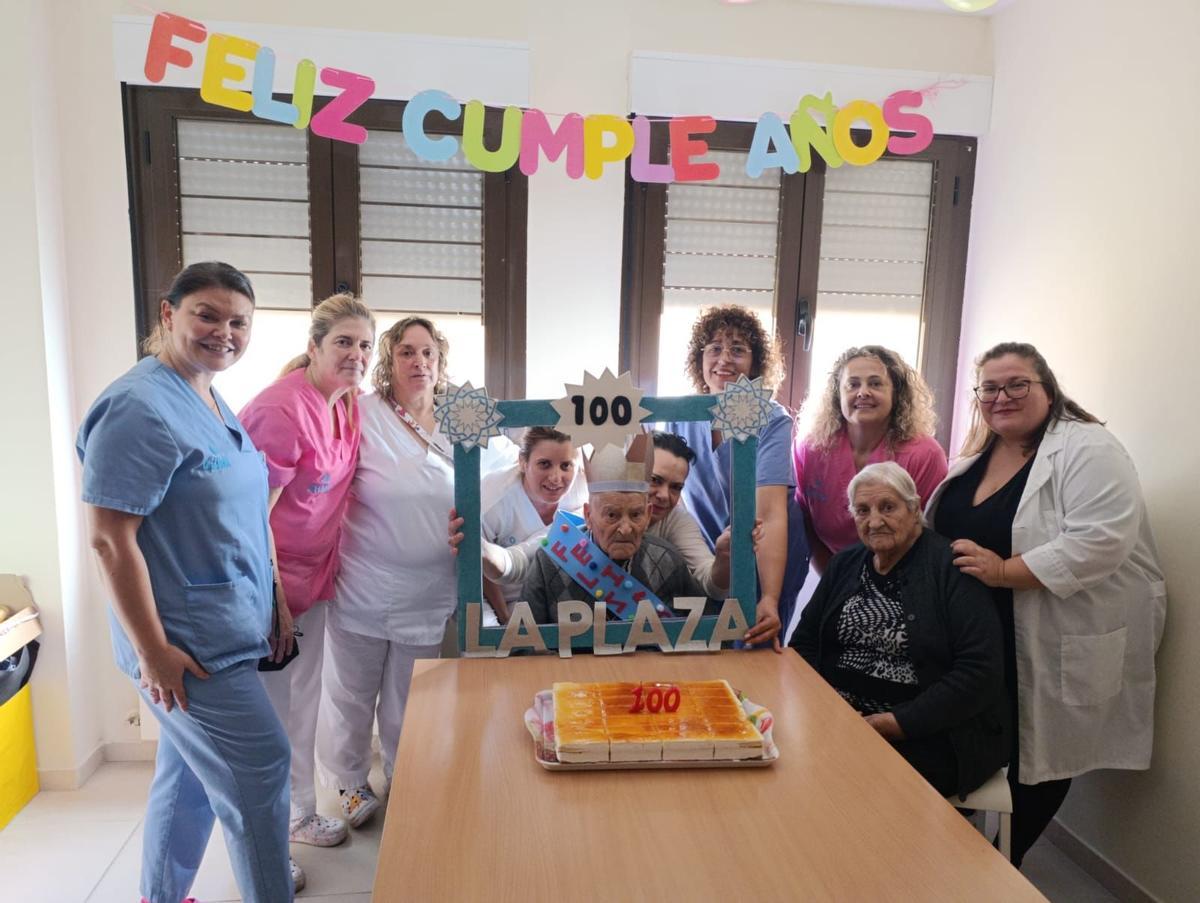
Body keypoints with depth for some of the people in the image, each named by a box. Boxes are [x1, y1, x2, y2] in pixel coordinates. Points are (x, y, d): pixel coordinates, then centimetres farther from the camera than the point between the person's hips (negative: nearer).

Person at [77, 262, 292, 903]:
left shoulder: (211, 401, 10)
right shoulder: (141, 407, -18)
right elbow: (109, 538, -21)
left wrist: (273, 606, 18)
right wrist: (153, 652, -20)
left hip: (223, 633, 9)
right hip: (187, 643, -9)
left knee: (190, 777, 20)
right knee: (259, 777, -1)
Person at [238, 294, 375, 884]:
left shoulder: (349, 404, 1)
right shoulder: (283, 412, -24)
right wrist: (275, 602, -20)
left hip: (314, 573, 8)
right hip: (267, 576, -8)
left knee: (305, 701, 19)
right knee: (270, 710, 4)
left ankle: (300, 813, 37)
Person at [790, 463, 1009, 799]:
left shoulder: (950, 567, -5)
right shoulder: (845, 565, 12)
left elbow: (980, 671, -13)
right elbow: (805, 643, 13)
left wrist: (894, 724, -18)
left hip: (930, 737, -4)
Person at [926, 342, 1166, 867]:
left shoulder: (1087, 450, -14)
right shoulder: (975, 456, 9)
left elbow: (1100, 541, -27)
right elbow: (940, 533, 19)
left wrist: (1004, 571, -28)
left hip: (1058, 647, -6)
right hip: (980, 644, 6)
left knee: (1038, 757, 8)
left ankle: (1005, 864, 29)